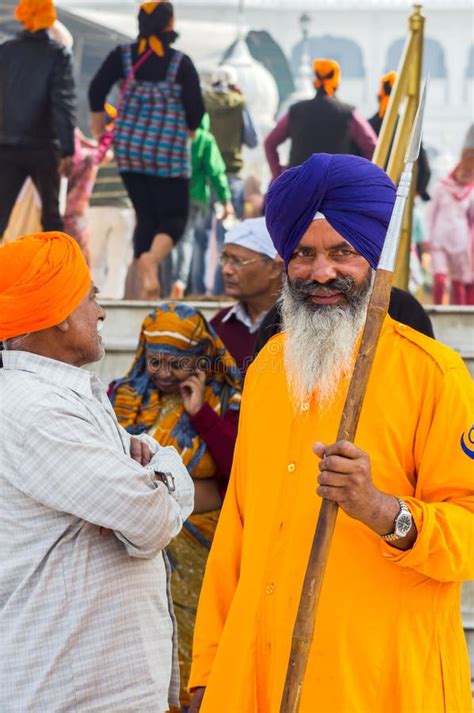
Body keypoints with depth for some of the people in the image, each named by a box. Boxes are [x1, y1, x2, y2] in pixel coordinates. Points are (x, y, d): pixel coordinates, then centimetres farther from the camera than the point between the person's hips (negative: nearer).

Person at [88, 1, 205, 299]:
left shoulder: (123, 55, 1)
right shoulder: (181, 63, -6)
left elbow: (97, 89, -6)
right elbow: (196, 108, -8)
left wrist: (98, 122, 12)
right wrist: (187, 131, 13)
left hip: (129, 148, 4)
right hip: (168, 150, -4)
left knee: (146, 216, 13)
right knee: (174, 217, 3)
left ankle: (140, 291, 7)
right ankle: (151, 259, -29)